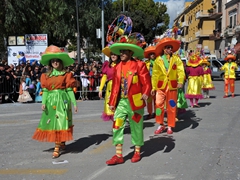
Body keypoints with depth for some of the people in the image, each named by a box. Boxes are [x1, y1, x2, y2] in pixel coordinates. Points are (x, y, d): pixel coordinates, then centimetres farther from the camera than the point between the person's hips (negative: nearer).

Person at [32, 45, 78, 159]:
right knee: (52, 123, 7)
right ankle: (62, 143, 26)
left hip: (62, 100, -3)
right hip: (51, 101, 4)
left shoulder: (66, 75, 2)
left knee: (59, 123, -7)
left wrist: (74, 103, -2)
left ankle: (57, 148, -4)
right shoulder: (46, 76, 9)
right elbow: (45, 90, 5)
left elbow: (70, 90, 1)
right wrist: (43, 102, -8)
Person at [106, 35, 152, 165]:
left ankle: (137, 152, 26)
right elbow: (115, 86, 10)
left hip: (135, 101, -4)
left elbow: (146, 82, -9)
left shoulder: (139, 65, -6)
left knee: (136, 127, 9)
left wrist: (146, 93, -27)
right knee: (117, 126, -2)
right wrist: (112, 102, 9)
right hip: (121, 102, 4)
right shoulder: (118, 67, 7)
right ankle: (118, 155, 6)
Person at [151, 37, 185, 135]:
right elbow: (155, 75, 1)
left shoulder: (176, 58, 3)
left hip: (172, 86, 1)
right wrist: (153, 87, -3)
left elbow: (181, 71, -7)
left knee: (171, 106, 7)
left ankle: (170, 126, 19)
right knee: (159, 105, -5)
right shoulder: (158, 60, 1)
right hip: (161, 86, 0)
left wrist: (180, 81, -24)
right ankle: (161, 125, 11)